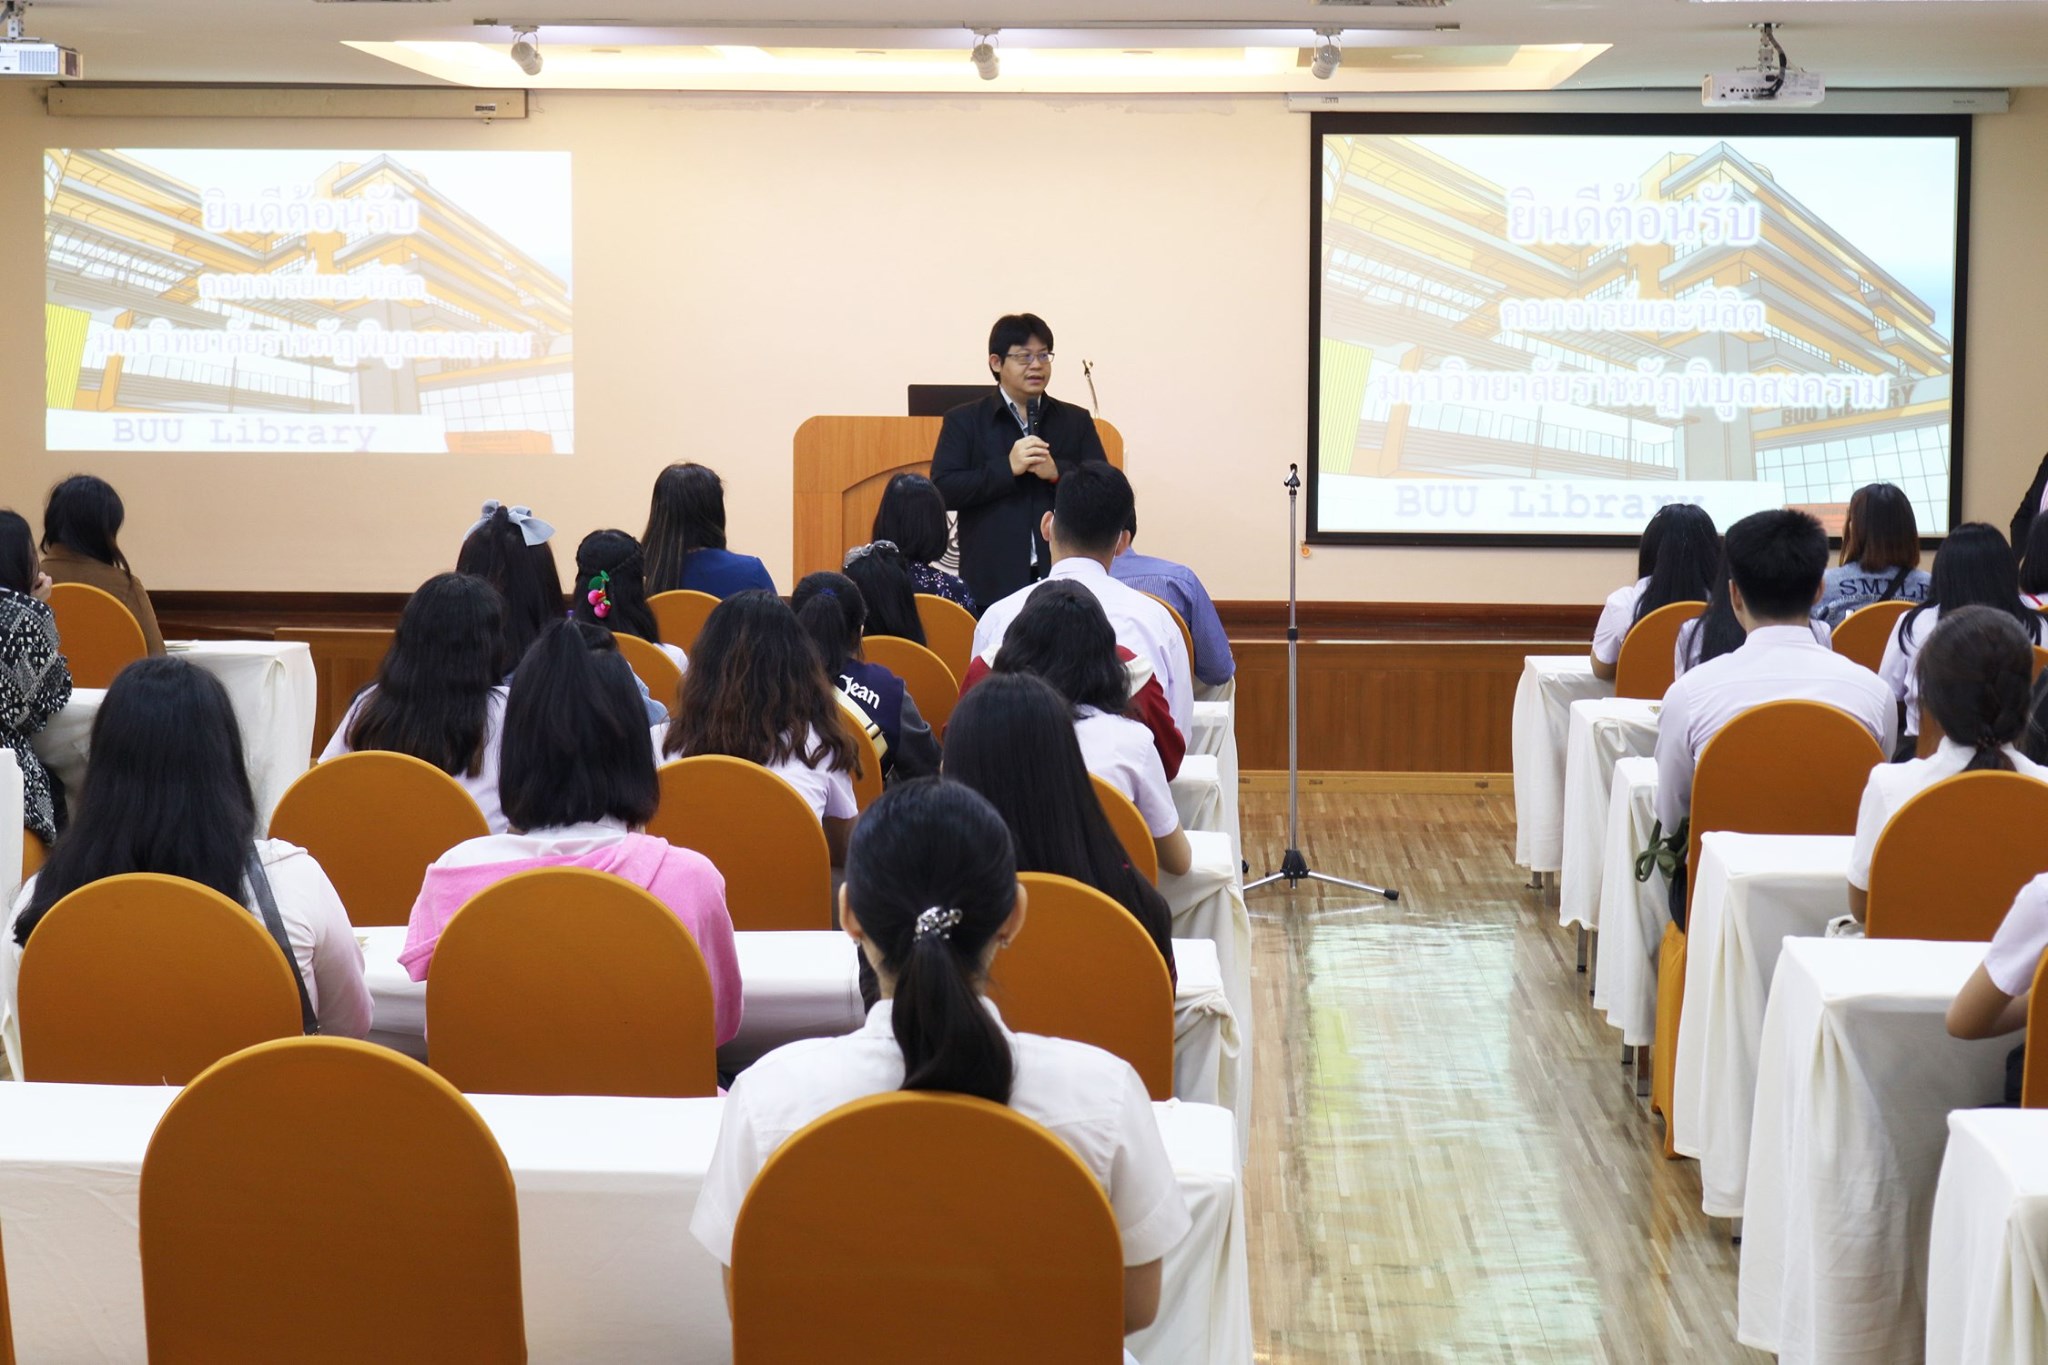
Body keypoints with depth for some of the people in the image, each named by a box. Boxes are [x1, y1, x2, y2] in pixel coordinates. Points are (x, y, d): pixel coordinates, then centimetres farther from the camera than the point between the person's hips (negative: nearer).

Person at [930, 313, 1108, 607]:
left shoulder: (1076, 421, 14)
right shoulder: (964, 421, 8)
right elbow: (942, 490, -3)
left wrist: (1058, 472, -10)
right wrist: (1007, 468, -12)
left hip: (1064, 580, 2)